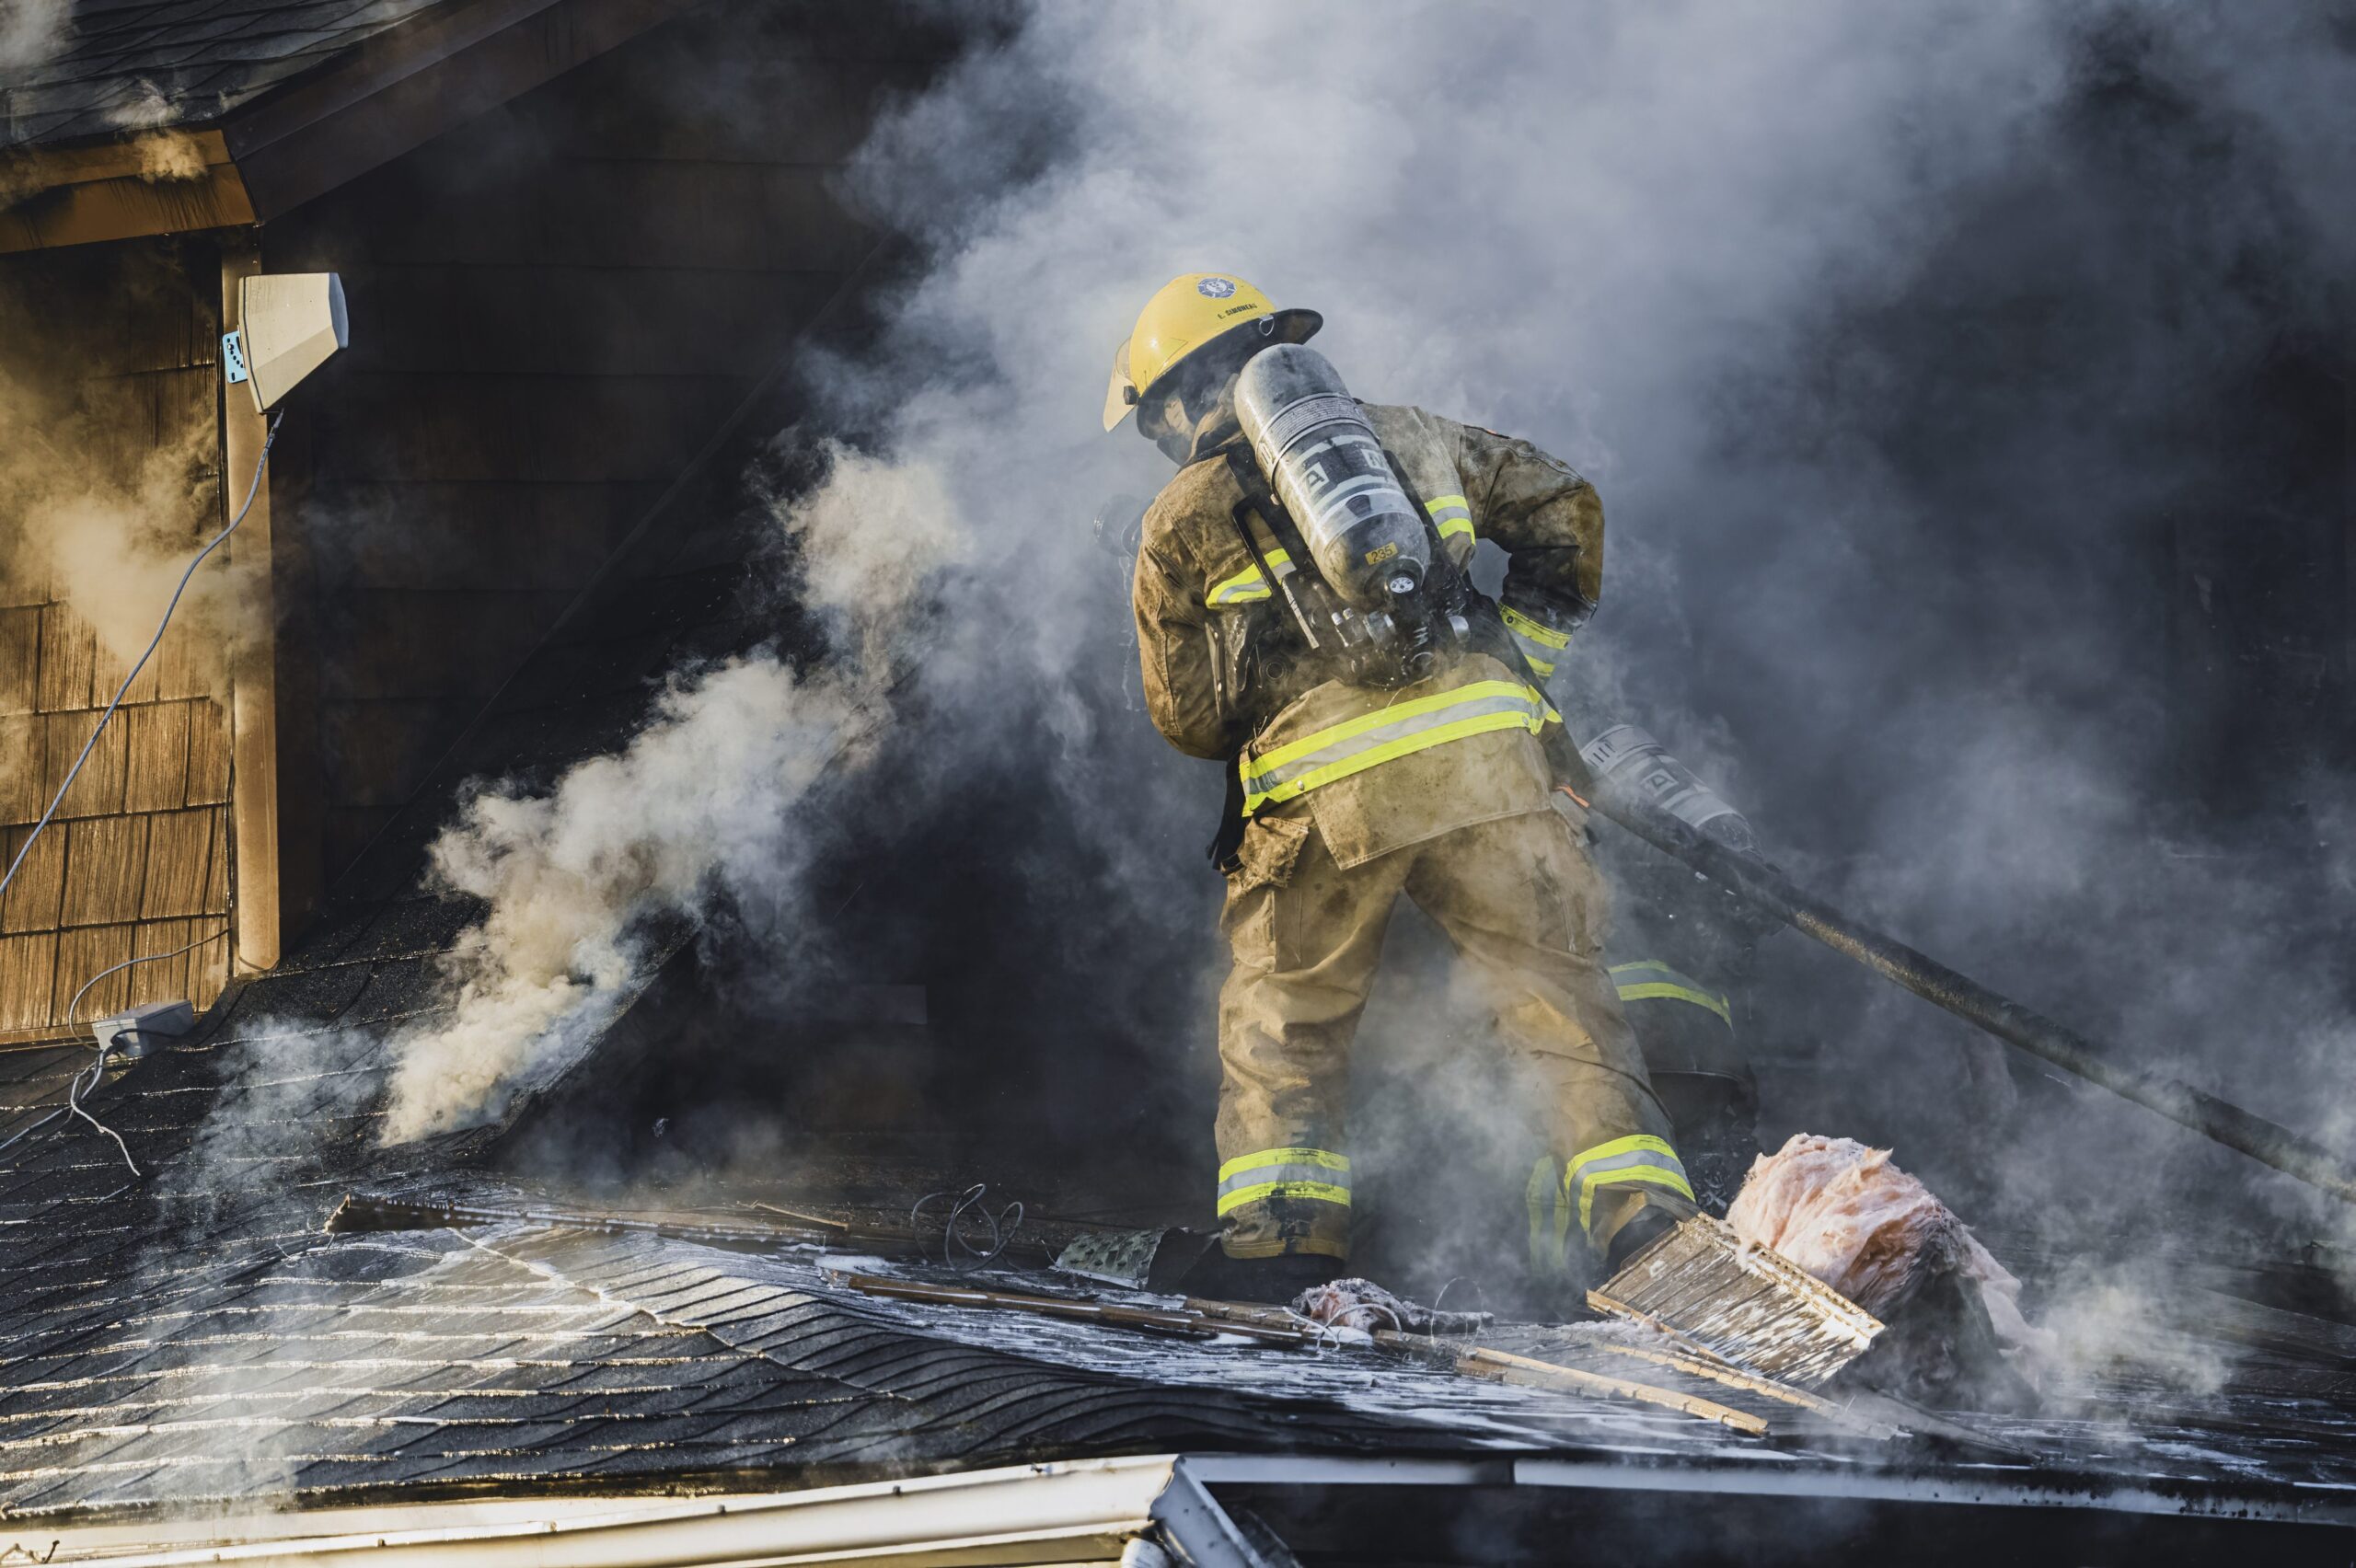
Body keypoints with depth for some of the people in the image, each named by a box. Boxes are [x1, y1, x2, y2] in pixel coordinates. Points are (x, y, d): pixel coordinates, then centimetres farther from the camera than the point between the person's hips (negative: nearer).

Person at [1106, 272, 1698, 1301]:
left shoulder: (1180, 523, 12)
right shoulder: (1408, 439, 20)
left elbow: (1184, 716, 13)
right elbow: (1561, 504, 20)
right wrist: (1523, 649, 24)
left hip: (1326, 795, -2)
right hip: (1487, 755, 2)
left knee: (1281, 1028, 15)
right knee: (1561, 1006, 4)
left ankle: (1279, 1248, 4)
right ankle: (1644, 1225, -9)